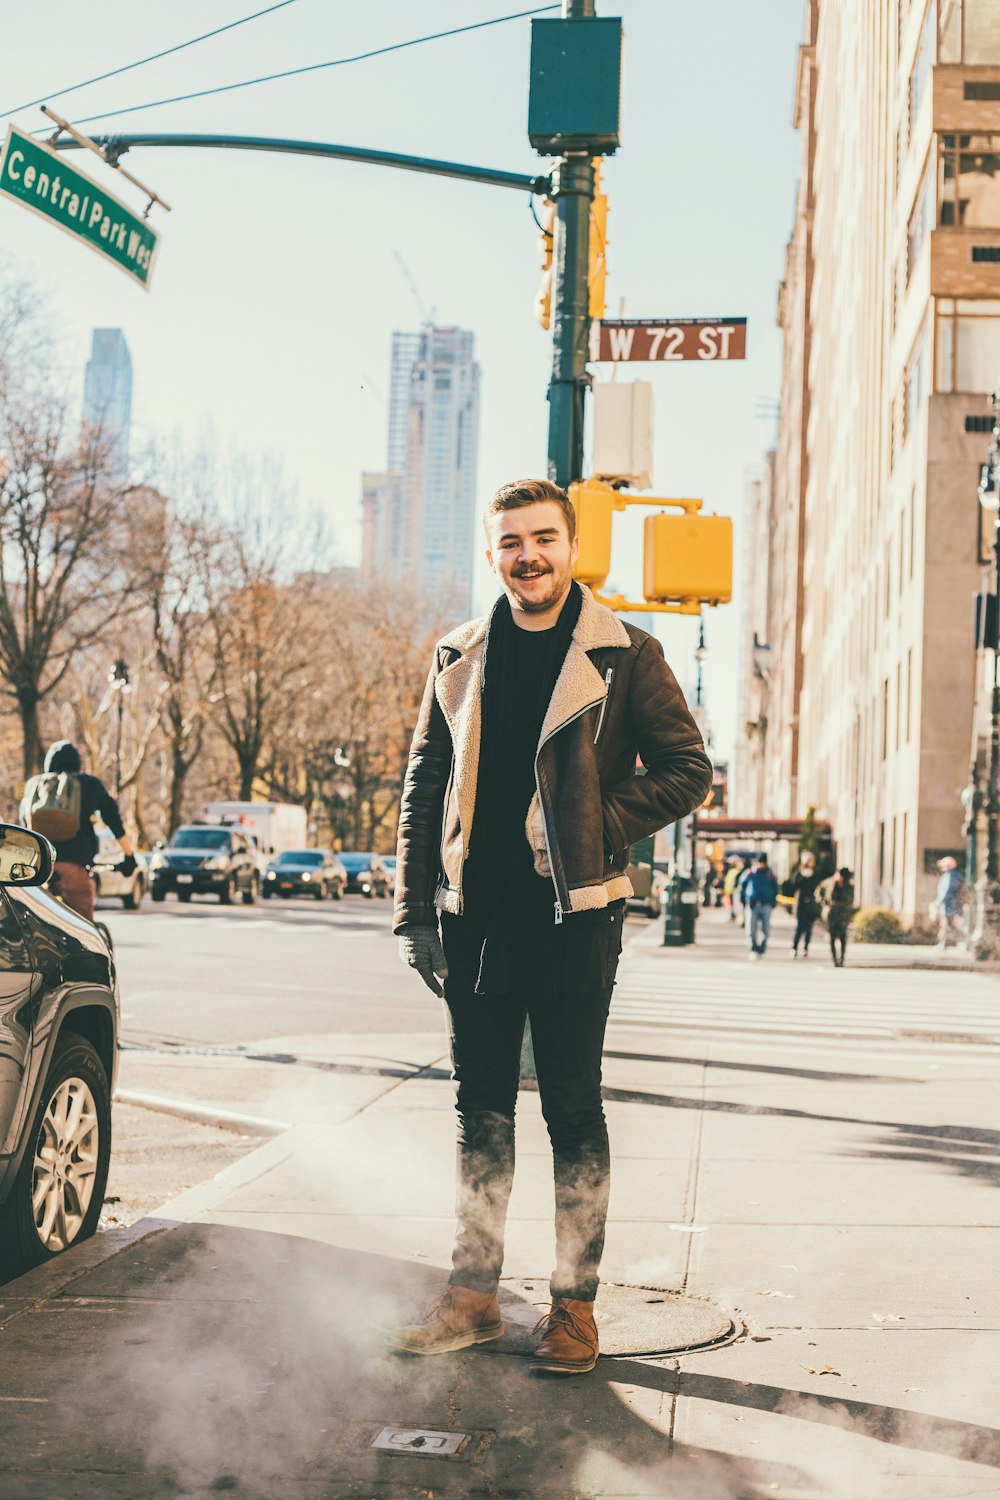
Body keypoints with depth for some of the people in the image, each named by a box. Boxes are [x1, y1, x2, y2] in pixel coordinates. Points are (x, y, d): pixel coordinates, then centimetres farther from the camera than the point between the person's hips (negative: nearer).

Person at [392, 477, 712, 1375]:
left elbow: (687, 769, 1)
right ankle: (474, 1293, 20)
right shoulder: (460, 661, 9)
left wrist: (600, 829, -10)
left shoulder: (623, 657, -1)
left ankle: (575, 1304, 11)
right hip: (476, 914, 4)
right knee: (481, 1108, 10)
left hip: (574, 913, -3)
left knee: (573, 1109, 1)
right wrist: (415, 912, 5)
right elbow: (424, 789, 11)